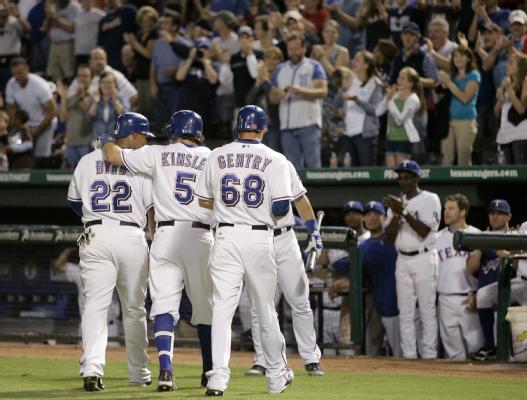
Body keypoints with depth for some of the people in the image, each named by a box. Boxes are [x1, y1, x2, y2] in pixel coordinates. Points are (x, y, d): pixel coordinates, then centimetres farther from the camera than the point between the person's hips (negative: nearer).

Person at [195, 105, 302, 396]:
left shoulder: (217, 157, 4)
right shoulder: (274, 160, -3)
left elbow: (204, 201, 10)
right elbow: (281, 207, -9)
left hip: (226, 236, 1)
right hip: (259, 238, -1)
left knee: (222, 309, -3)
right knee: (266, 310, 11)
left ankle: (218, 377, -15)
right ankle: (277, 376, 22)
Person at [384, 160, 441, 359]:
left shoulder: (430, 200, -3)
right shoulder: (396, 202, 14)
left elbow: (424, 231, -14)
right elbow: (390, 237, 9)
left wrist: (404, 211, -18)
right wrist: (396, 214, -6)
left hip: (423, 259, -6)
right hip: (402, 259, 6)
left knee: (427, 310, -6)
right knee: (405, 311, 4)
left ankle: (429, 354, -5)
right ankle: (408, 355, 6)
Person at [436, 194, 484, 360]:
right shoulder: (438, 238, 12)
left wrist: (476, 294, -13)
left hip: (469, 300, -4)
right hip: (445, 300, 4)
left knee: (475, 342, -9)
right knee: (451, 345, 5)